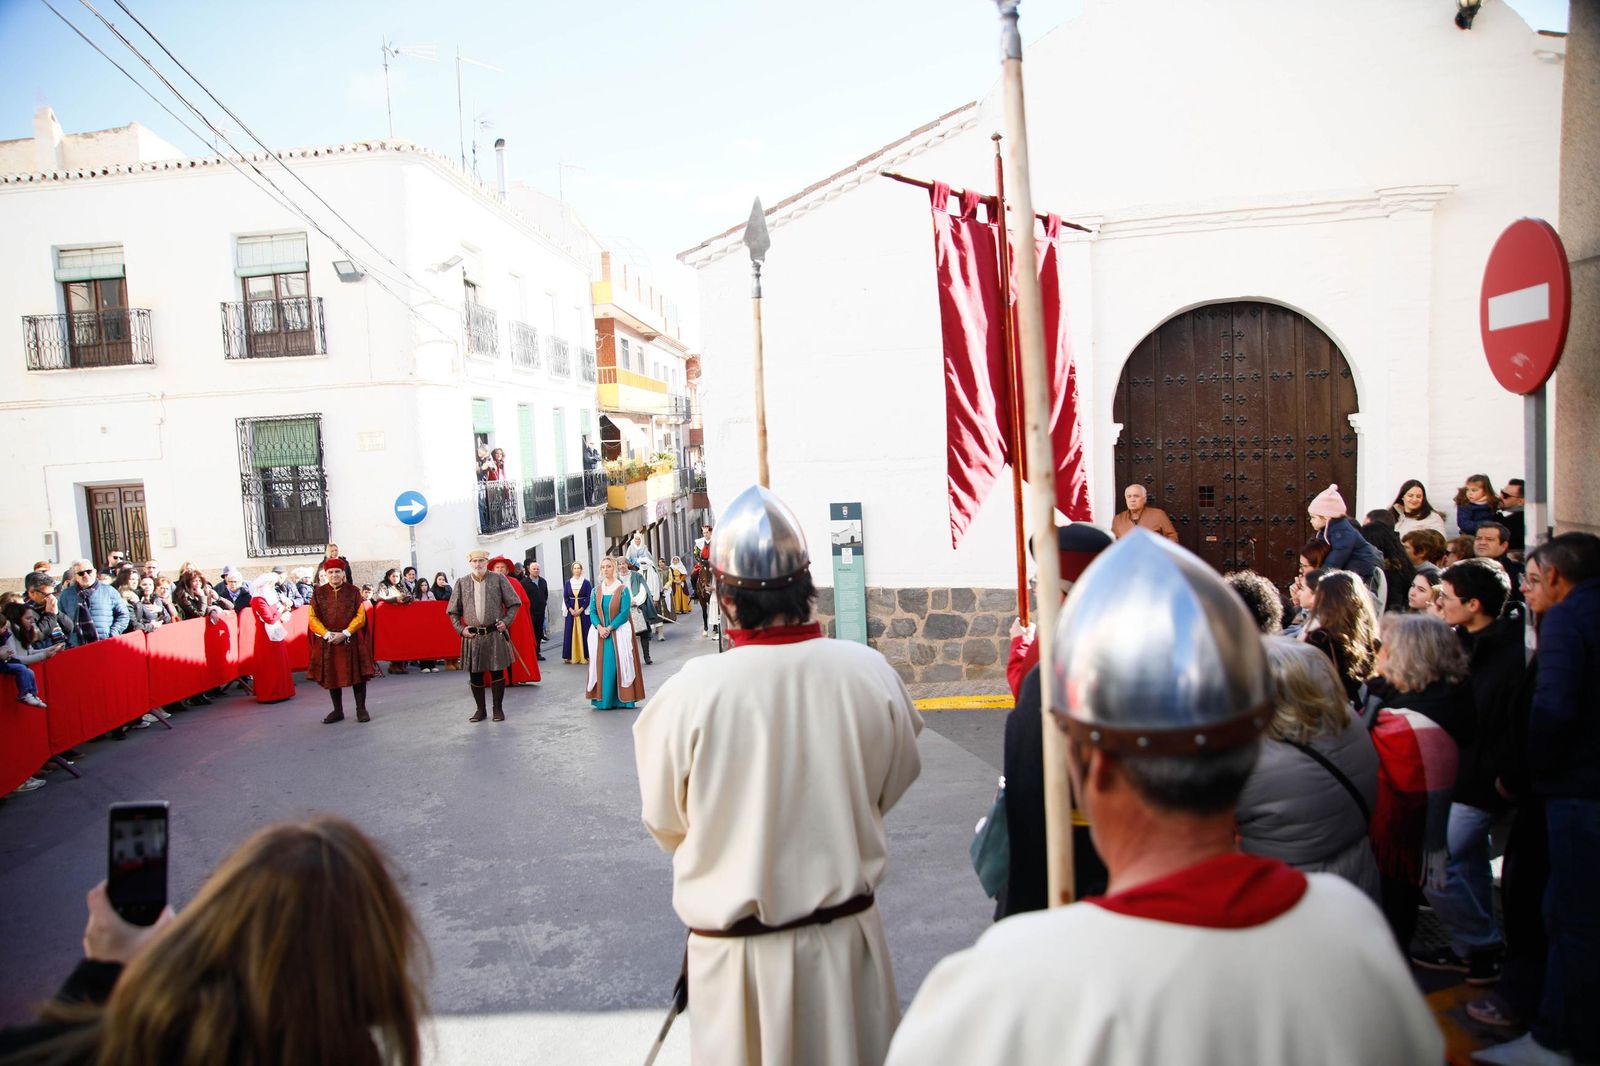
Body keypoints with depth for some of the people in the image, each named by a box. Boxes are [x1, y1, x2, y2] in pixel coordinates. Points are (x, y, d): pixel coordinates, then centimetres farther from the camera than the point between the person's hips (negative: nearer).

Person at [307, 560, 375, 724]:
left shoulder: (353, 591, 0)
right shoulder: (319, 593, 4)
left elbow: (360, 616, -3)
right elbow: (313, 618, 1)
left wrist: (345, 633, -13)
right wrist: (327, 634, -12)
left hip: (351, 641, -2)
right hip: (327, 642, 2)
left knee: (357, 674, -1)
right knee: (331, 676, 7)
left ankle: (361, 709, 10)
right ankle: (337, 711, 19)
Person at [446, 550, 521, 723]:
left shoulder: (499, 579, 2)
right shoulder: (462, 583, 6)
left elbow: (514, 603, 5)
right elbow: (453, 611, 12)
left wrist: (506, 621, -7)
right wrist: (460, 629, -1)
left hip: (495, 634, -2)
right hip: (472, 636, 2)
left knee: (497, 672, 1)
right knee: (474, 674, 6)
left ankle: (498, 709, 14)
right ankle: (480, 710, 19)